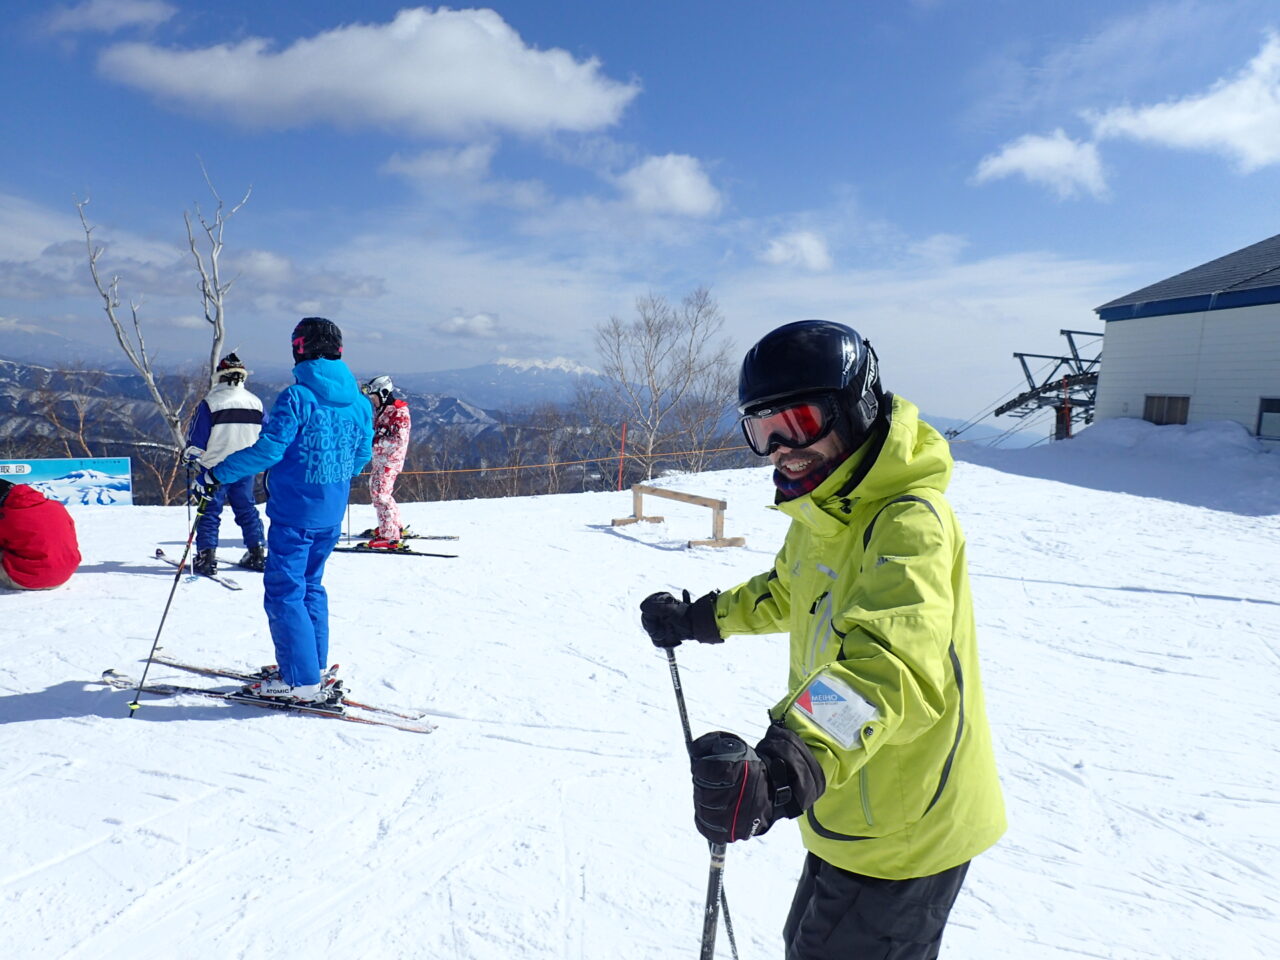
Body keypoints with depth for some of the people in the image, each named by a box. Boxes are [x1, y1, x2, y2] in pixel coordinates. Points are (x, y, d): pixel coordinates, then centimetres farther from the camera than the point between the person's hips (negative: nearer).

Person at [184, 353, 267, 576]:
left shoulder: (210, 402, -10)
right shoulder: (256, 402, 4)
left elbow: (196, 440, -8)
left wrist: (190, 457, 10)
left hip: (215, 467, -4)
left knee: (210, 512, 4)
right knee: (247, 509, 14)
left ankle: (206, 558, 3)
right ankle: (258, 553, 14)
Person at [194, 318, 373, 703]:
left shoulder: (296, 397, -15)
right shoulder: (358, 401, 5)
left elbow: (266, 450, -19)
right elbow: (362, 455, 13)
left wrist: (215, 474, -8)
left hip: (295, 512, -7)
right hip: (332, 514, 7)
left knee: (284, 591, 2)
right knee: (311, 585, 19)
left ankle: (301, 681, 3)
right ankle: (315, 668, 26)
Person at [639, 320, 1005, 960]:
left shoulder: (909, 523, -28)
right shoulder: (825, 511, 3)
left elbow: (894, 665, -46)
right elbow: (787, 593, 22)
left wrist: (791, 766, -60)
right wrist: (701, 617, 20)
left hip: (902, 830, -9)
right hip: (853, 810, 9)